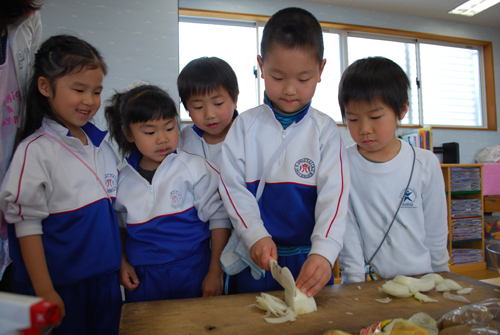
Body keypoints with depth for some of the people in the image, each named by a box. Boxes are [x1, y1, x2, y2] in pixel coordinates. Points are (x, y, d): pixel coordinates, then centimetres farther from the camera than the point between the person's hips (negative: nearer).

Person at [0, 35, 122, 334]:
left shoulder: (102, 144, 5)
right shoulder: (36, 151, -13)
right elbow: (27, 225, -13)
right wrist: (44, 292, -11)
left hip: (106, 278, 6)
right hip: (61, 285, -5)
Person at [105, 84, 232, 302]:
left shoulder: (194, 167, -10)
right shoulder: (122, 180, 2)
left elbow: (219, 217, -8)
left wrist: (215, 273, -8)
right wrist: (122, 263, 5)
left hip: (192, 275, -2)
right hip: (142, 279, 3)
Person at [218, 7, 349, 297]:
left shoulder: (325, 130, -4)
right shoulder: (245, 125, -2)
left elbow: (334, 194, -12)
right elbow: (233, 186, -5)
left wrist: (323, 252, -25)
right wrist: (255, 235, -17)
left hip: (311, 261, 0)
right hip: (259, 258, 1)